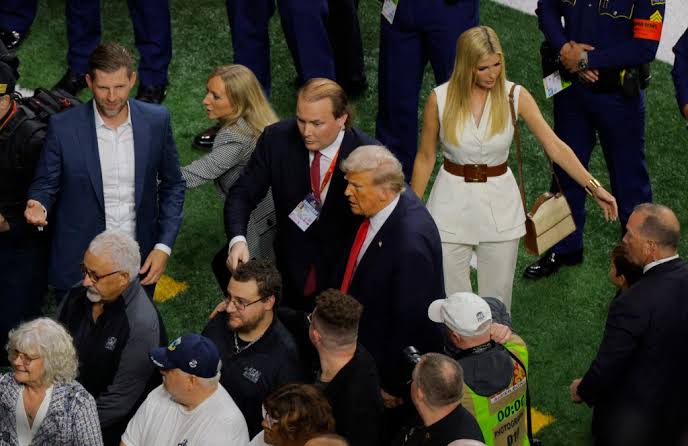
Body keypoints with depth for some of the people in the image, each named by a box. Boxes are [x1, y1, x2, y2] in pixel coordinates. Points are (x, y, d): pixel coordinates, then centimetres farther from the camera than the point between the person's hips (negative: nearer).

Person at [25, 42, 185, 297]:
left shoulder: (156, 121, -6)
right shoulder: (63, 127, -12)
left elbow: (172, 185, 4)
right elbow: (45, 185, -1)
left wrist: (164, 247, -5)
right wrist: (38, 207, -24)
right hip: (78, 265, -2)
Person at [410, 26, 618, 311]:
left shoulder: (515, 96, -9)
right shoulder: (440, 99, -11)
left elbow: (555, 146, -10)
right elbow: (425, 158, 1)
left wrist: (594, 187, -19)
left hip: (499, 203, 1)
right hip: (453, 201, -1)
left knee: (497, 298, 8)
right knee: (450, 299, 4)